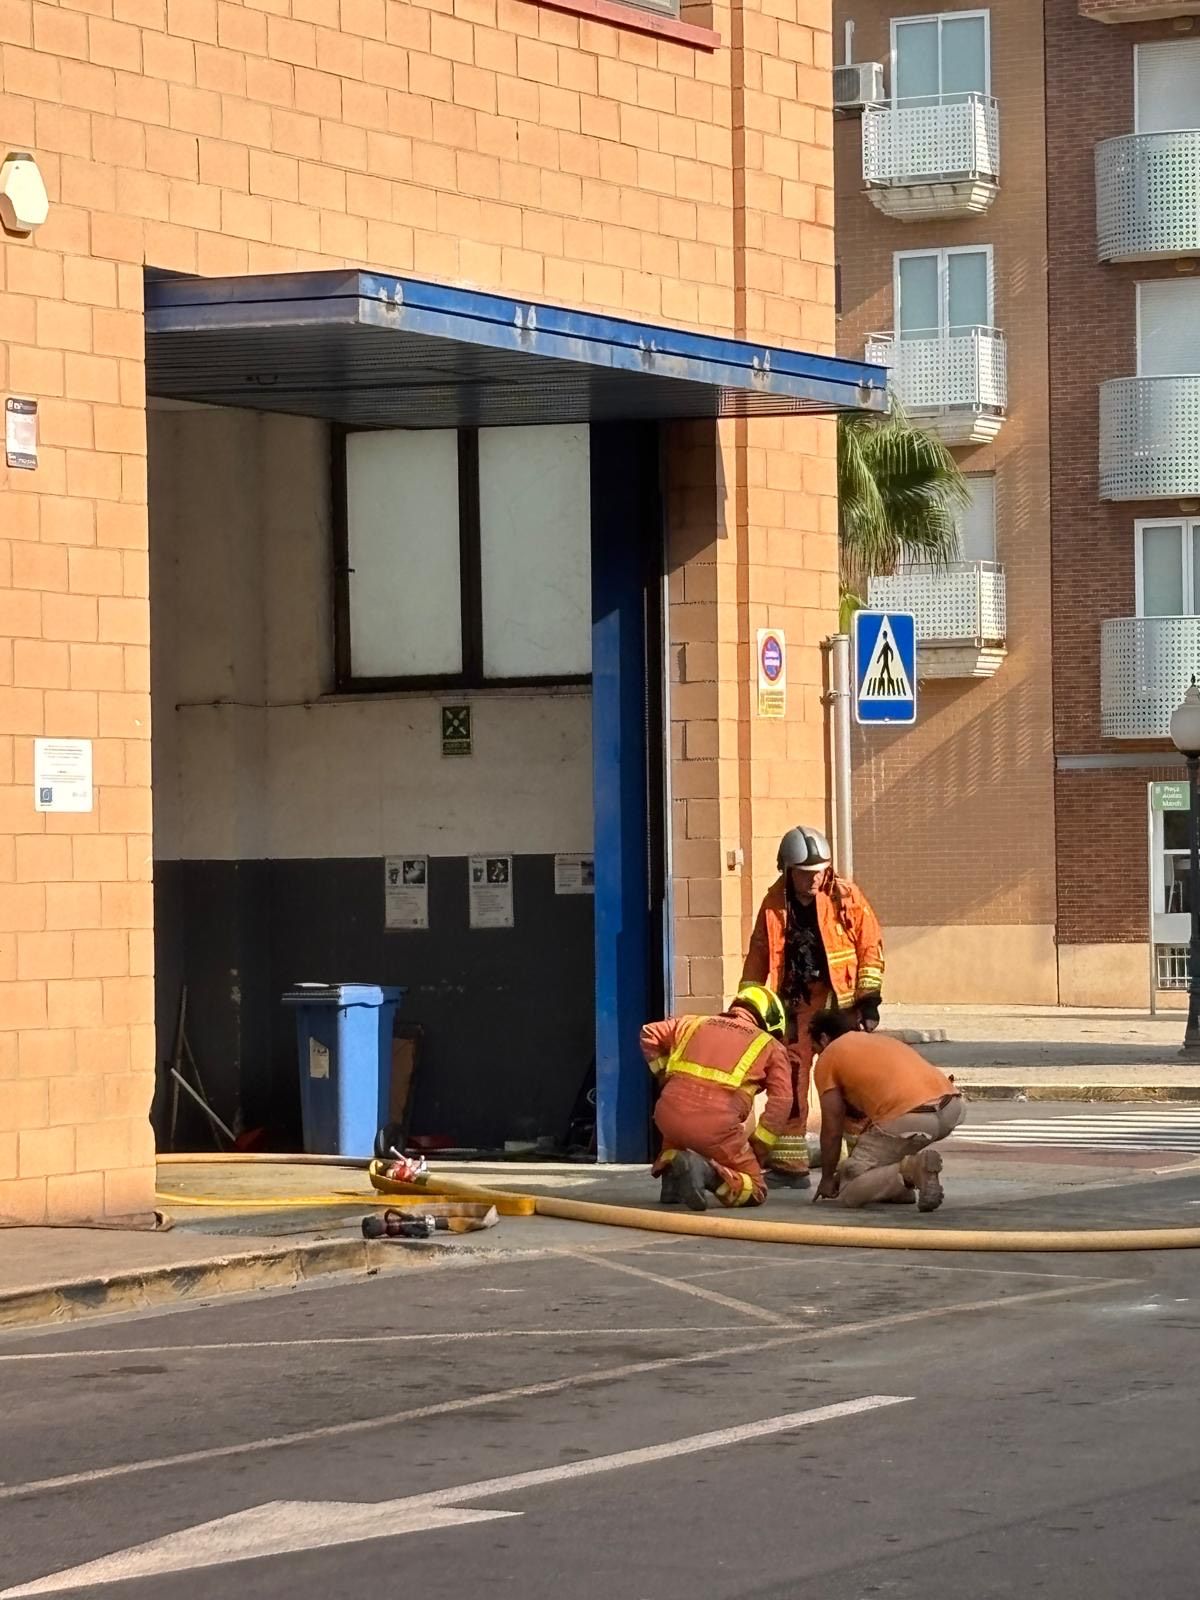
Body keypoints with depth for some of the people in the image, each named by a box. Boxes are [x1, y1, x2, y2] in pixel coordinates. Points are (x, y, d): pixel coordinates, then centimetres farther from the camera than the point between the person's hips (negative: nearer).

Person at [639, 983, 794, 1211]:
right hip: (715, 1127, -4)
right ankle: (707, 1172, -18)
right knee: (755, 1192, 10)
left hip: (668, 1115, 4)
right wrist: (757, 1149, 9)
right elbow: (780, 1102, 3)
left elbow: (650, 1033, 27)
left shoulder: (696, 1024, 24)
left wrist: (665, 1077, 33)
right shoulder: (771, 1047, 14)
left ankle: (669, 1160, 11)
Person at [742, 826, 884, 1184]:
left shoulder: (846, 897, -4)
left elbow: (870, 946, -1)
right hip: (797, 1002, 3)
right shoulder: (775, 904, 4)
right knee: (790, 1081, 1)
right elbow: (759, 956, 12)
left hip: (840, 1000, -3)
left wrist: (869, 999, -6)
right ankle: (788, 1164, 7)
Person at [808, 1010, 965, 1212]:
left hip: (909, 1118, -7)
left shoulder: (828, 1057, 13)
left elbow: (832, 1128, 11)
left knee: (847, 1192, 5)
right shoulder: (880, 1040, 35)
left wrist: (827, 1179, 24)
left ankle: (912, 1170, -17)